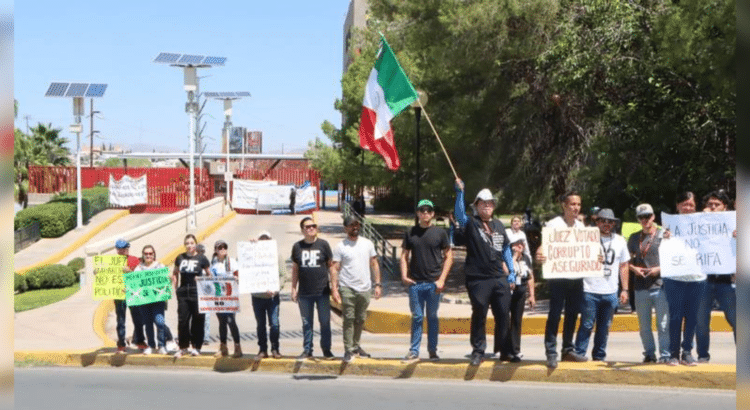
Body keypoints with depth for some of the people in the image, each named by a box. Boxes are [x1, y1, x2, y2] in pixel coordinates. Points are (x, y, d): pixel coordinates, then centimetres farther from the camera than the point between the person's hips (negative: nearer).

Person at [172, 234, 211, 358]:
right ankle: (183, 347, 13)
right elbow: (175, 274, 20)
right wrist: (175, 287, 10)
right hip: (183, 293, 3)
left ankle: (196, 347, 13)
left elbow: (209, 275, 4)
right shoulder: (180, 258, 9)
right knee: (182, 320, 2)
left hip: (198, 292, -3)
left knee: (197, 320, 2)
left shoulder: (201, 258, -1)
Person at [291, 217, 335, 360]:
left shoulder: (323, 244, 0)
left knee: (325, 322, 2)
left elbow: (331, 265, 4)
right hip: (304, 293, 2)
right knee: (306, 323, 8)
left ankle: (326, 349, 13)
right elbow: (295, 269, 12)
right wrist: (293, 289, 9)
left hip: (322, 291, -2)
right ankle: (307, 350, 16)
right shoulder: (297, 247, 6)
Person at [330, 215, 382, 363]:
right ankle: (348, 350, -2)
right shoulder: (340, 247, -1)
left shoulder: (367, 244, 10)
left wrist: (377, 284, 5)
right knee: (349, 320, -6)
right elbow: (334, 268, -4)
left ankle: (356, 345, 25)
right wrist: (334, 288, -13)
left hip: (364, 289, 4)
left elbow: (374, 264, 12)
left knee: (361, 319, 11)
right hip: (347, 289, -4)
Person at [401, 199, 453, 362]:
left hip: (433, 283, -1)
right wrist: (404, 275, -5)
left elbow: (448, 257, 2)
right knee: (417, 317, 5)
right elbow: (404, 256, 10)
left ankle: (432, 350, 14)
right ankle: (414, 351, 9)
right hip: (415, 283, 1)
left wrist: (441, 279, -6)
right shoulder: (411, 233, 7)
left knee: (432, 317, 6)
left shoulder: (440, 233, 2)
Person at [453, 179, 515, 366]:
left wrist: (511, 273, 15)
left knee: (503, 316, 6)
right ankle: (478, 351, 10)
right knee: (479, 316, 0)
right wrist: (460, 192, -30)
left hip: (500, 279, 4)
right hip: (478, 279, -4)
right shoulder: (470, 224, 2)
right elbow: (459, 213, -18)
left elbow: (506, 249, 20)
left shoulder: (498, 225, 15)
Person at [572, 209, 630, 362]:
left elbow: (624, 266, 15)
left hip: (611, 292, 4)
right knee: (587, 324, -5)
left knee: (604, 327, 9)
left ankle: (599, 356, 18)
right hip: (590, 291, -4)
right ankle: (579, 353, 3)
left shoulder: (620, 241, 12)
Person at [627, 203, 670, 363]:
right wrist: (634, 268, -2)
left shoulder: (664, 235, 2)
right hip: (640, 287, 4)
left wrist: (659, 269, -12)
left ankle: (665, 355, 0)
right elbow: (627, 260, 18)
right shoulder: (634, 238, 14)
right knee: (644, 325, 9)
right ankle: (649, 354, 18)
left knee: (663, 324, -6)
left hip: (660, 285, -4)